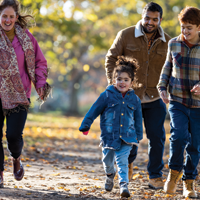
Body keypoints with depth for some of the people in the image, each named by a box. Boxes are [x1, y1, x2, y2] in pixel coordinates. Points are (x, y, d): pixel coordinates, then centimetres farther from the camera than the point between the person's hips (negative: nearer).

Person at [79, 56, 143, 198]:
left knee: (122, 161, -11)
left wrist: (138, 136, 15)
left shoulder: (134, 99, 4)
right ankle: (110, 175, 43)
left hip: (126, 137, 0)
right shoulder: (107, 95, -4)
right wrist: (85, 125, 1)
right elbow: (94, 110, 2)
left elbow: (138, 119, 13)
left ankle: (124, 184, -11)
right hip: (109, 135, 0)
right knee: (108, 161, 13)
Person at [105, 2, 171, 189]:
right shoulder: (126, 36, -3)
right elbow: (111, 58, 3)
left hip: (155, 98, 2)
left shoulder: (167, 42, 4)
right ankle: (128, 162, 35)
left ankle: (155, 176, 12)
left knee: (156, 137, 0)